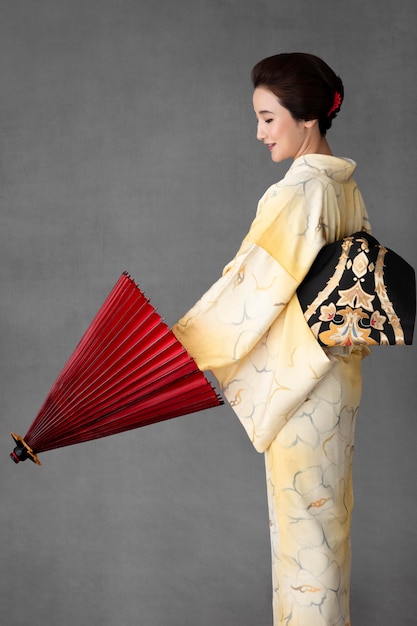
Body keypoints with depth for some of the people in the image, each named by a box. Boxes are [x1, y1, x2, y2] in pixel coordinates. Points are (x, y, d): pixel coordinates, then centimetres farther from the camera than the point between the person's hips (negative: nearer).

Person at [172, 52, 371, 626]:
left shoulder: (298, 193, -21)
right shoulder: (345, 183, 6)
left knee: (302, 511, 4)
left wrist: (180, 345, -20)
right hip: (338, 372, 9)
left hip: (299, 381, -9)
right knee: (327, 505, 20)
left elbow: (252, 285, -24)